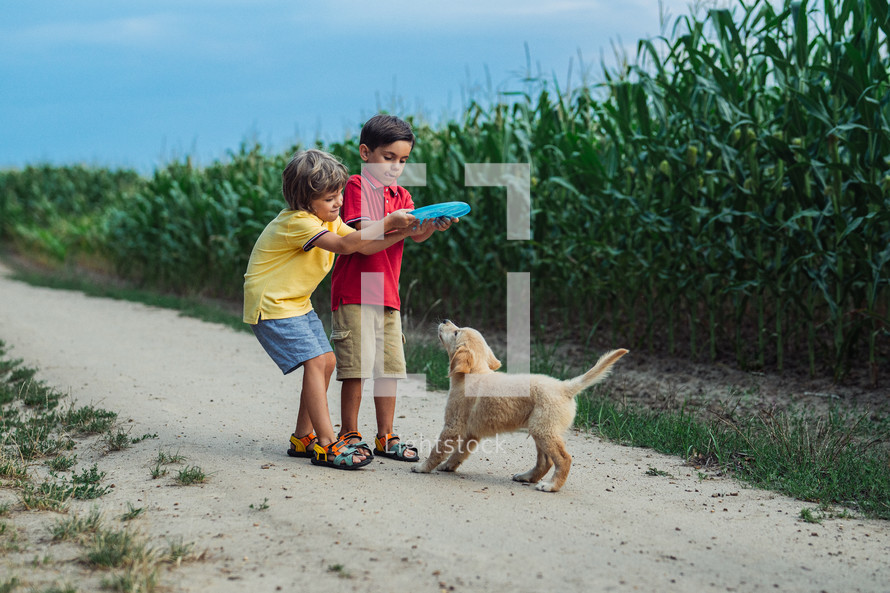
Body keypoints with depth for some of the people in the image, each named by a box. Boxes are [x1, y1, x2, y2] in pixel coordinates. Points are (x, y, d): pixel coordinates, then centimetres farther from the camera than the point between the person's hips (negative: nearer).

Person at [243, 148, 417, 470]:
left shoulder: (328, 218, 7)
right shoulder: (296, 222, -23)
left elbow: (365, 246, 2)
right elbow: (345, 245, -33)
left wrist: (403, 232, -10)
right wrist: (386, 222, -34)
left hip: (297, 303, 10)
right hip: (271, 304, -10)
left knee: (327, 361, 6)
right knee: (315, 362, -18)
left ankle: (304, 437, 16)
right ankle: (326, 444, -19)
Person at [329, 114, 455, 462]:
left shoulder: (400, 195, 16)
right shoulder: (357, 186, -4)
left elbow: (416, 235, -1)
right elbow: (364, 235, -17)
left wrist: (432, 226, -22)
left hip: (387, 295, 7)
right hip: (355, 293, -7)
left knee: (390, 367, 8)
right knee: (356, 367, -5)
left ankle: (385, 438, 16)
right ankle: (349, 435, 5)